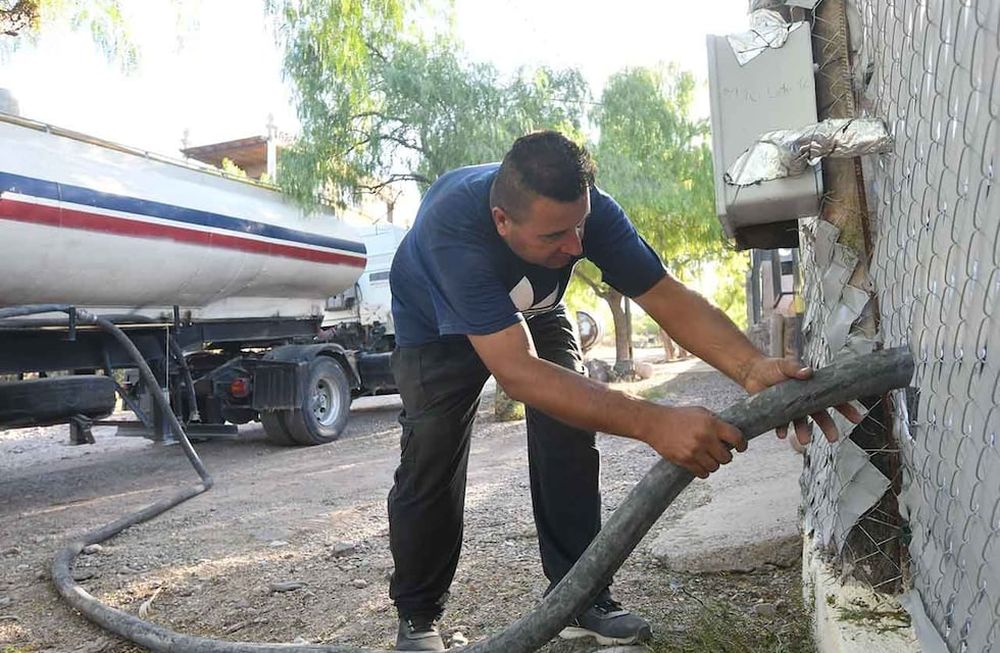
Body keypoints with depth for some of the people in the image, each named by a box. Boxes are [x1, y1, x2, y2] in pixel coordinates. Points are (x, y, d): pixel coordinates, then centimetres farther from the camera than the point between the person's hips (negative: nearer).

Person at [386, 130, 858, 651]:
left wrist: (752, 368, -49)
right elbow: (518, 371, -51)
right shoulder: (454, 229, -45)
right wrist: (655, 424, -59)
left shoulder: (585, 208, -31)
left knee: (569, 436, -13)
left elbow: (668, 297, -30)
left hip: (534, 312, 4)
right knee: (432, 461, -14)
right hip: (437, 326, -3)